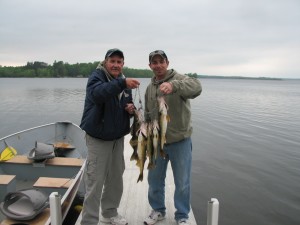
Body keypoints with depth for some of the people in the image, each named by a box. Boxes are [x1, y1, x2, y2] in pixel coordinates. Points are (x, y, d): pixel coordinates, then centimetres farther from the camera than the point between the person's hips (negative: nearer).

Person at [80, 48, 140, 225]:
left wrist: (131, 109, -4)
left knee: (116, 179, 14)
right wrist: (122, 83, -44)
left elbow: (128, 106, 20)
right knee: (95, 182, -5)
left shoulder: (124, 81, 12)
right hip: (98, 137, -6)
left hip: (118, 137, 7)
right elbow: (97, 93, -32)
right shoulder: (96, 76, -9)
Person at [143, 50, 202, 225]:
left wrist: (173, 85, -51)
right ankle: (158, 210, 39)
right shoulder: (150, 88, 8)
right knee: (154, 179, 16)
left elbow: (196, 86, -35)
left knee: (182, 182, 8)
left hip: (180, 141, -5)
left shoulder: (178, 79, -11)